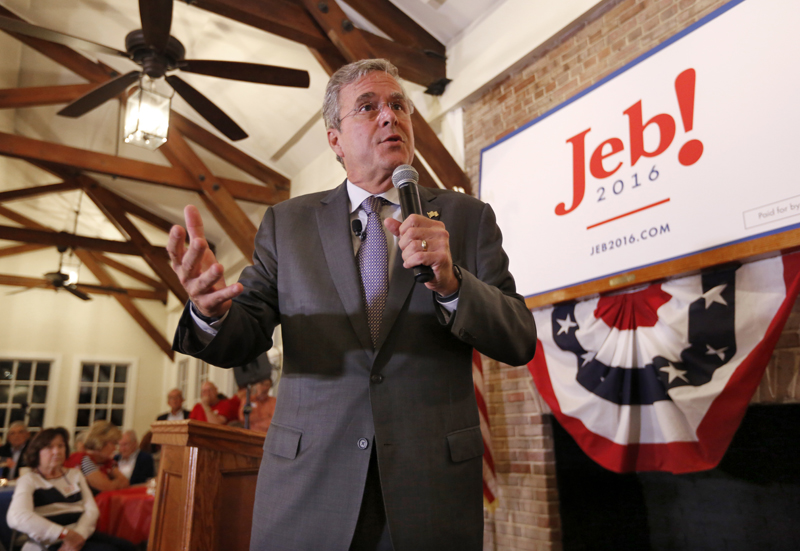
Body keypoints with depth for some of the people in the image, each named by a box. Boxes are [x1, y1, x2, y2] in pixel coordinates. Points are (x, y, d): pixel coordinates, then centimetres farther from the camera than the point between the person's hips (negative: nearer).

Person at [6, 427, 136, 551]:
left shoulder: (75, 474, 17)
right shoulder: (29, 480, 2)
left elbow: (91, 509, 7)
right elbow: (17, 518, -18)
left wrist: (79, 535, -15)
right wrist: (66, 533, -24)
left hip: (83, 534, 5)